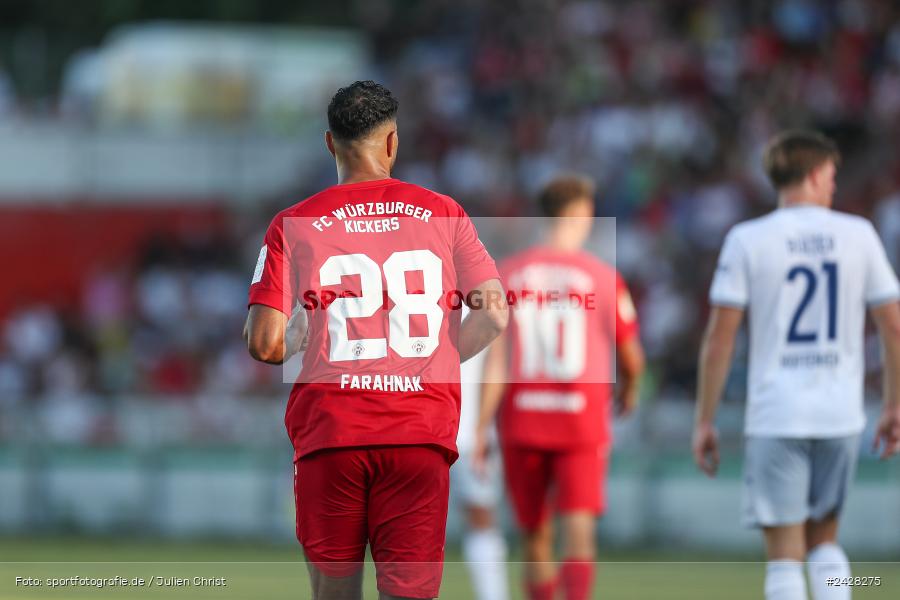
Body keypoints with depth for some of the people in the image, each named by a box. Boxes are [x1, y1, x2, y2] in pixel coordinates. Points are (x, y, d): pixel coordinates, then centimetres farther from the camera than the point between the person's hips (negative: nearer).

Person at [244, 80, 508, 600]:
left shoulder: (295, 225, 4)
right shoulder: (443, 213, 8)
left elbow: (265, 345, -3)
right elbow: (493, 315, 3)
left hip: (329, 430, 0)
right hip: (421, 432, 0)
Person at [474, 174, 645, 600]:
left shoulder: (507, 274, 1)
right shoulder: (603, 278, -3)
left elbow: (495, 358, -4)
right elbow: (632, 359, 6)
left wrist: (481, 427, -1)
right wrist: (629, 390, 29)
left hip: (521, 421, 2)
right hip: (582, 421, -2)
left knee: (536, 537, 13)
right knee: (579, 532, -8)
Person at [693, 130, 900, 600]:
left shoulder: (747, 240, -3)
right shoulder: (858, 235, 3)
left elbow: (720, 338, -5)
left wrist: (704, 422, 1)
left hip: (776, 418, -2)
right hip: (841, 416, 2)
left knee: (785, 552, 0)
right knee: (823, 540, 18)